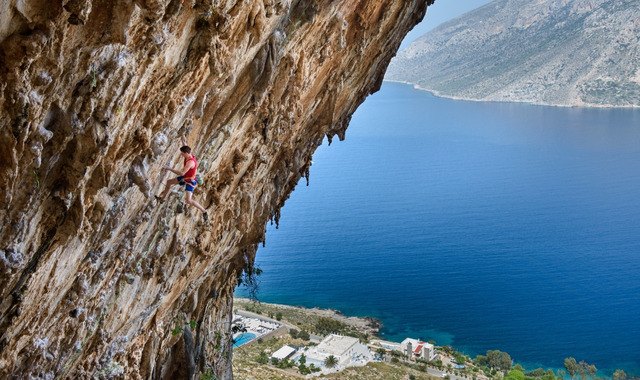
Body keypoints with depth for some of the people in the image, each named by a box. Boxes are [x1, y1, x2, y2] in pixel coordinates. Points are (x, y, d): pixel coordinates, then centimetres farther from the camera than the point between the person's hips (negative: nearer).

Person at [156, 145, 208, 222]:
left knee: (188, 200, -18)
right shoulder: (189, 156, -9)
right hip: (185, 177, 10)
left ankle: (204, 211, -2)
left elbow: (182, 173, -40)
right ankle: (162, 198, 44)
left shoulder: (190, 162, -36)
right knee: (169, 182, 22)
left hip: (190, 181, -10)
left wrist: (170, 169, -34)